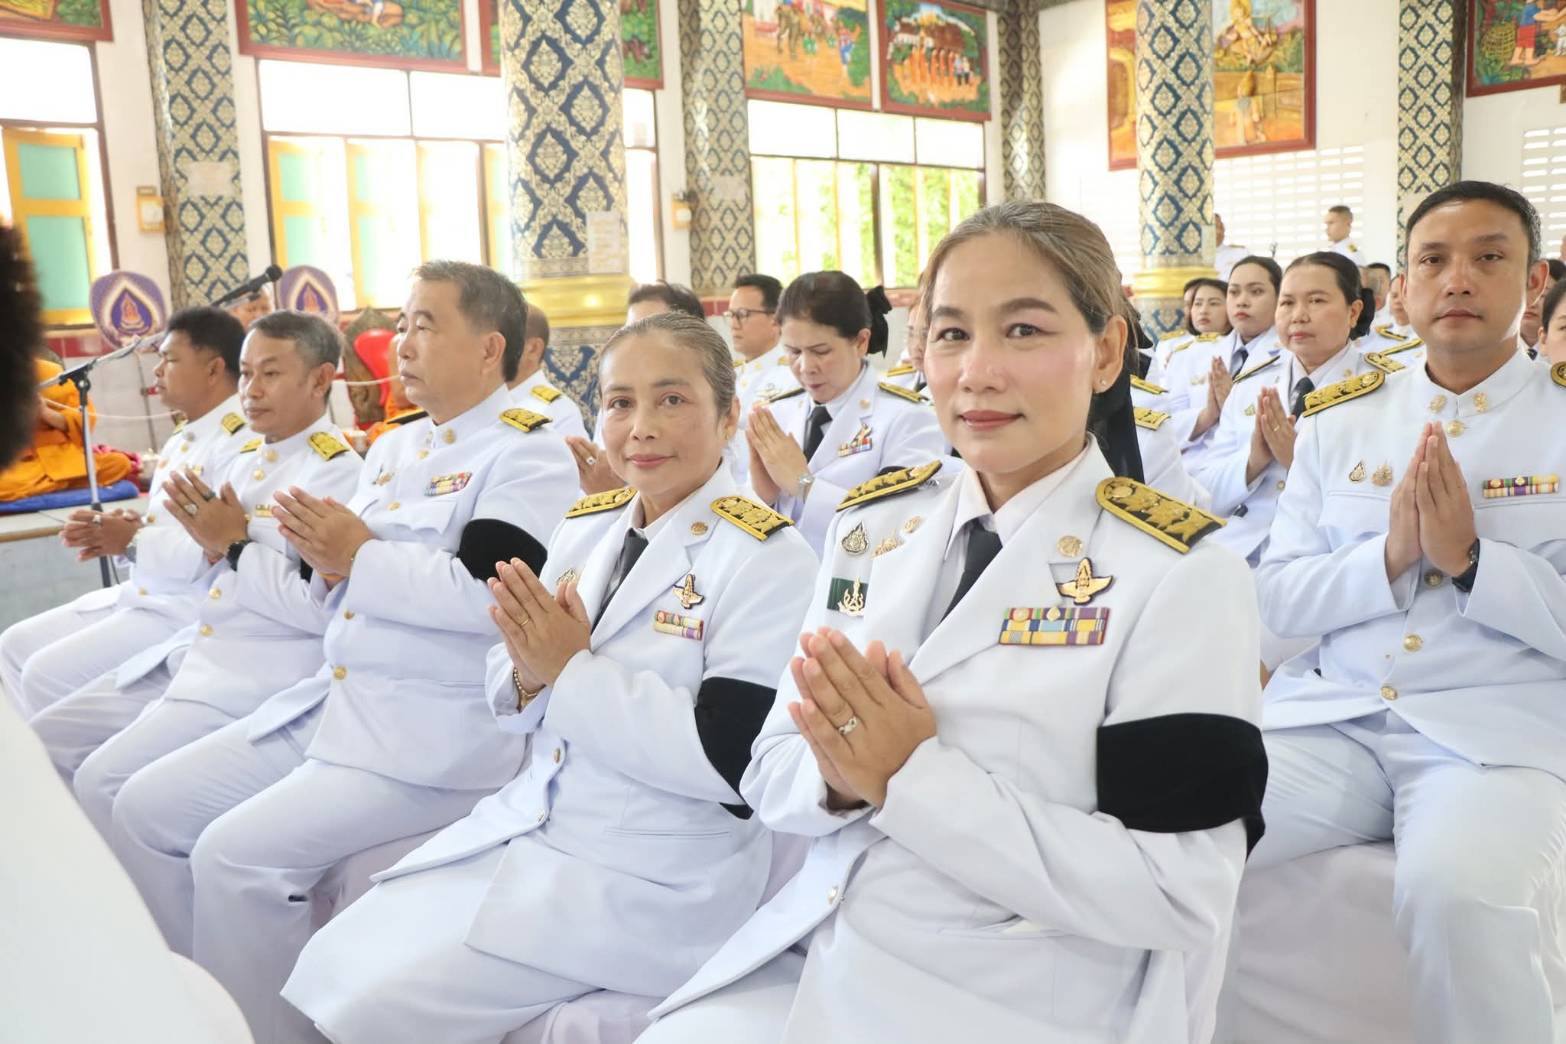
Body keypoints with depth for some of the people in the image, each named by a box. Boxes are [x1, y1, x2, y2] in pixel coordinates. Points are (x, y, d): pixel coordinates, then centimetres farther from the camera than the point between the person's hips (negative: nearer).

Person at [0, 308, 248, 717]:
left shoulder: (241, 442, -18)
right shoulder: (182, 439, 15)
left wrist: (134, 541, -18)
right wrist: (123, 531, 0)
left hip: (193, 610, -10)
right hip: (145, 593, 10)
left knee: (48, 675, -15)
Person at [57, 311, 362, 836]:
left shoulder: (335, 471, -14)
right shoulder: (247, 457, 13)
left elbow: (324, 607, -23)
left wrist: (235, 545, -16)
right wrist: (210, 544, -4)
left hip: (264, 679, -9)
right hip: (198, 653, 9)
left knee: (103, 781, -18)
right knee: (48, 740, 10)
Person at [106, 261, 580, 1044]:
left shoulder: (529, 454, -10)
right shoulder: (394, 447, 16)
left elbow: (491, 594, -23)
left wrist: (361, 556, -17)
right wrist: (328, 561, -4)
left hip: (442, 734, -9)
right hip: (334, 702, 9)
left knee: (238, 852, -21)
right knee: (147, 807, 6)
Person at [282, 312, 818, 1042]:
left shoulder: (766, 558, -15)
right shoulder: (585, 525, 5)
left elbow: (736, 762, -22)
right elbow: (517, 705, 10)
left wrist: (574, 669, -20)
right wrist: (530, 672, -14)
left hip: (649, 875, -6)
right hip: (526, 822, 7)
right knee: (329, 969, 4)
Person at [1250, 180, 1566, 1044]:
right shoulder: (1338, 420, 11)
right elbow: (1277, 599, 6)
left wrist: (1468, 559, -16)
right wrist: (1390, 557, -11)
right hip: (1330, 715, 3)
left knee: (1456, 891, -33)